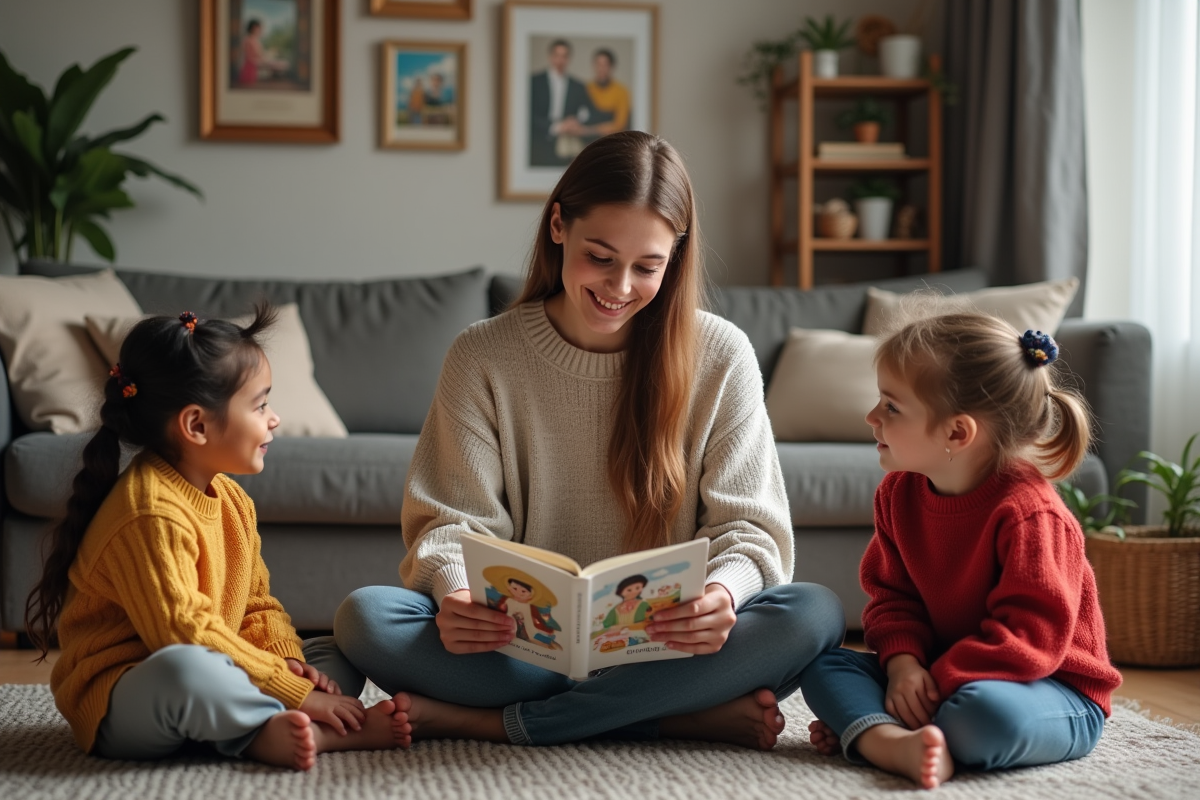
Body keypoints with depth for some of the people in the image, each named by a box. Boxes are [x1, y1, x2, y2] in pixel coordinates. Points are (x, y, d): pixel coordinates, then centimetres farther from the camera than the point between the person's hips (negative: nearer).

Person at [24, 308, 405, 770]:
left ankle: (266, 735, -24)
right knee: (184, 671, -41)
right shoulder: (151, 513, -22)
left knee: (337, 653, 6)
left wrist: (288, 660, -8)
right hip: (118, 707, -10)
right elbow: (184, 634, -27)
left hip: (209, 677, 10)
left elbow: (258, 603, 14)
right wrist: (295, 692, -24)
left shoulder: (231, 499, 10)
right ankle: (323, 733, -24)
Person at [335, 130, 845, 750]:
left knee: (814, 613, -29)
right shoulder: (482, 357, 1)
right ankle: (690, 715, -27)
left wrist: (722, 591, -27)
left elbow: (747, 526, -2)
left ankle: (489, 721, -25)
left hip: (664, 644, 0)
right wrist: (456, 593, -26)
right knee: (365, 617, -27)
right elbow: (454, 522, -2)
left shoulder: (720, 356, 0)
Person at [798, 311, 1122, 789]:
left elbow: (1032, 636, -25)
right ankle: (897, 744, -38)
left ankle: (862, 731, -16)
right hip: (937, 671, 7)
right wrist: (903, 661, -15)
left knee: (987, 709, -41)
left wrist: (939, 682, -28)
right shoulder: (899, 493, 2)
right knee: (822, 665, -9)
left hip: (1055, 688, -7)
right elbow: (891, 595, 7)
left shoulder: (1027, 513, -22)